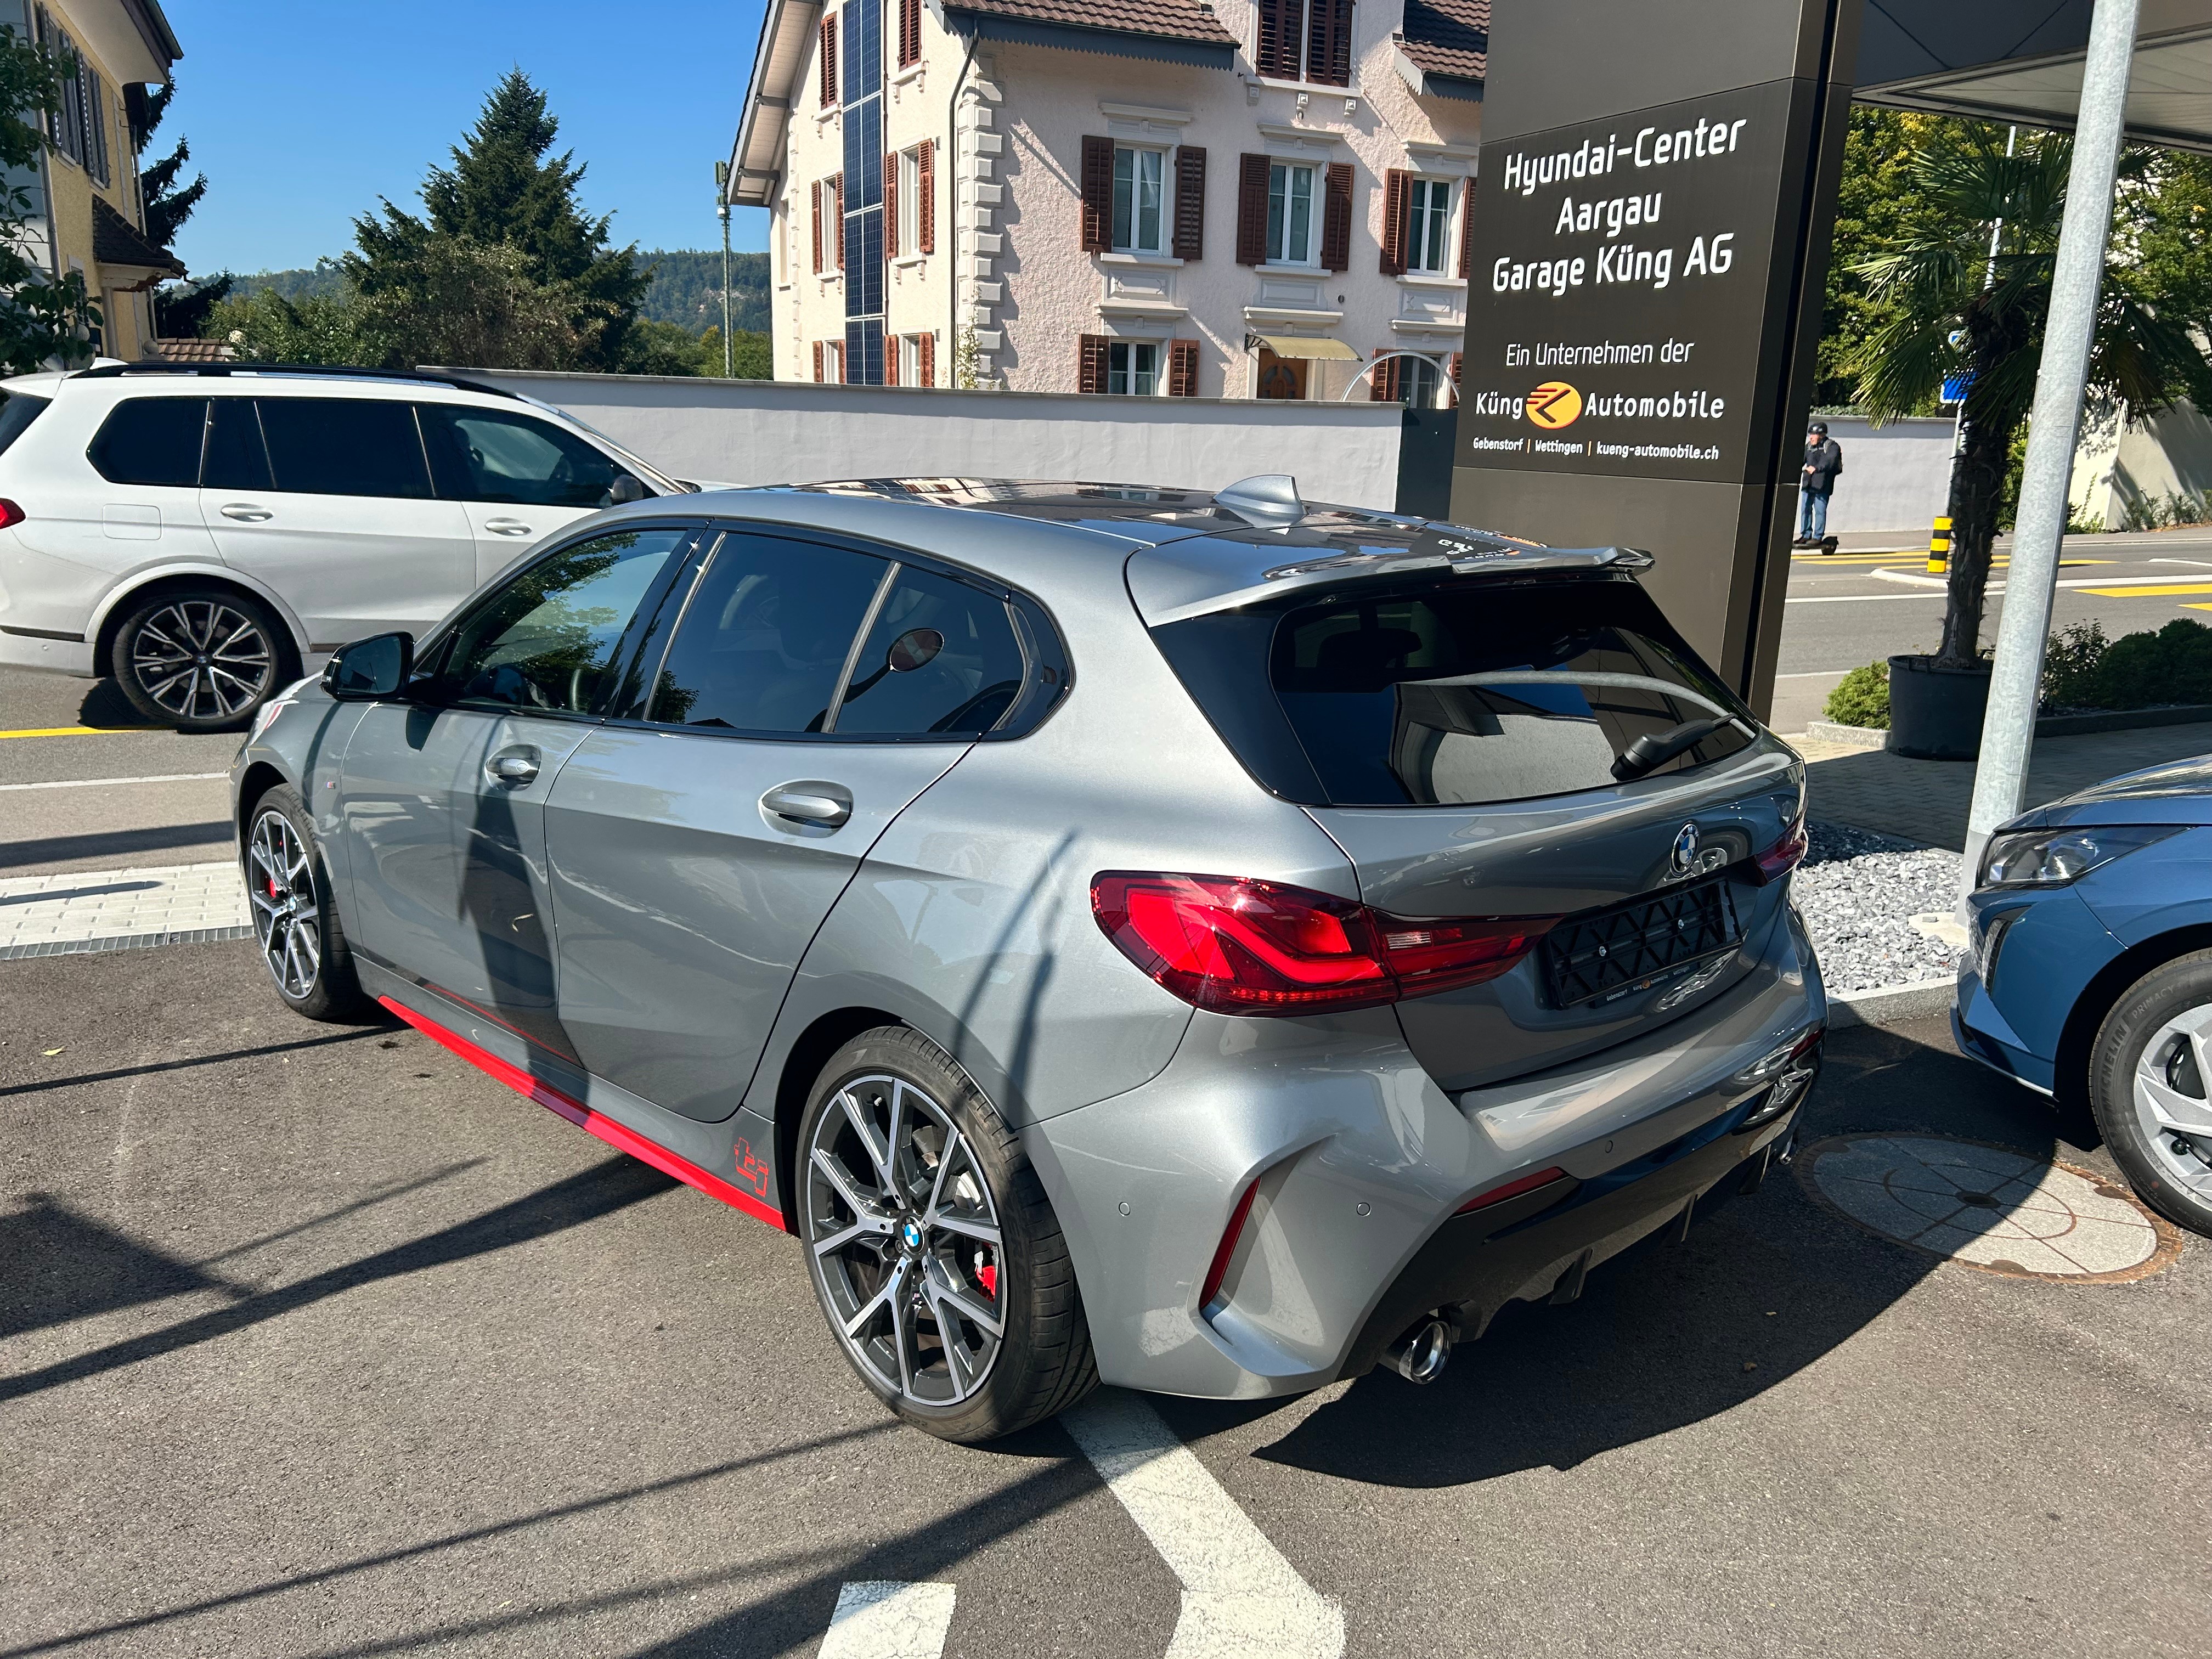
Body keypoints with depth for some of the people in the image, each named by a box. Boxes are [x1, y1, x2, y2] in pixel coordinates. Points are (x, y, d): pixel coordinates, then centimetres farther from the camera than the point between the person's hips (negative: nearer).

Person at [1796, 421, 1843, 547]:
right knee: (1805, 509, 8)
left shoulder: (1832, 446, -5)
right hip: (1808, 484, 7)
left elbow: (1830, 461, -20)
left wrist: (1817, 468, -31)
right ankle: (1806, 535, 17)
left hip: (1822, 485, -7)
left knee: (1820, 511, -5)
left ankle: (1818, 537, -1)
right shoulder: (1809, 447, 16)